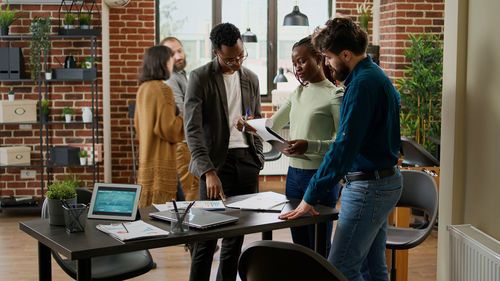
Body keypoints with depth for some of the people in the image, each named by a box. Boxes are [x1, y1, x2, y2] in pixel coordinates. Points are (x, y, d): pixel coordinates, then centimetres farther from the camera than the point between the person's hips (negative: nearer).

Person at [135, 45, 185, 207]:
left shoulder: (143, 89, 11)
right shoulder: (162, 89, -14)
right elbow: (168, 129, -18)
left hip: (145, 160, 9)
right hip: (160, 161, -9)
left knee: (146, 206, 12)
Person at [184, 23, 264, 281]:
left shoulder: (251, 78, 12)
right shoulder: (200, 78, -5)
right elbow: (192, 128, -13)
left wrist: (258, 159, 10)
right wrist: (208, 171, -23)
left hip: (247, 161, 5)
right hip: (217, 161, -5)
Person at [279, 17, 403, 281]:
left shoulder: (362, 84, -19)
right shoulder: (377, 76, 13)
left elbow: (344, 147, -24)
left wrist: (311, 197, -22)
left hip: (368, 187, -11)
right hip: (386, 181, 11)